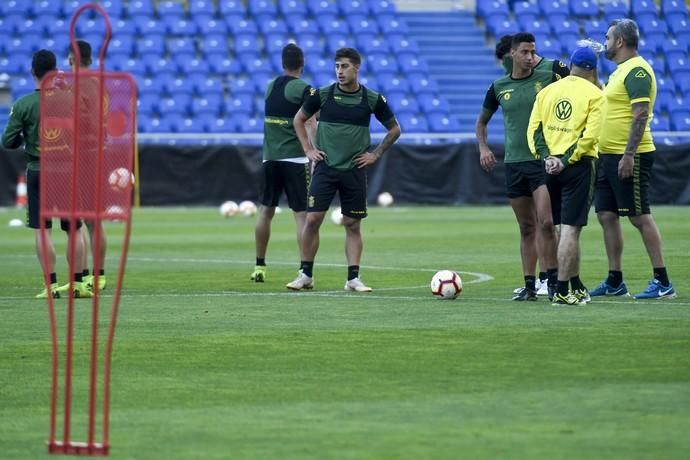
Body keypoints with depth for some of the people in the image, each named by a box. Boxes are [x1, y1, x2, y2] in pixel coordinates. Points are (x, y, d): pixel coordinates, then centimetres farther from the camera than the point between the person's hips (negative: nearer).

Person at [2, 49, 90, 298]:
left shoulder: (22, 105, -8)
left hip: (37, 172, -1)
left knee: (42, 230, 2)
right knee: (74, 229, 9)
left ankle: (52, 285, -2)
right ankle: (78, 284, 9)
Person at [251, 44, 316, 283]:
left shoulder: (271, 86, 11)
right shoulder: (303, 89, -7)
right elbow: (310, 124, -17)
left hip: (270, 158, 5)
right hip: (295, 160, -5)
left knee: (265, 212, 15)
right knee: (302, 215, -5)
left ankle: (259, 267, 20)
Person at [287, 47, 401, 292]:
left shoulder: (372, 99, -2)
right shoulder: (322, 94, -2)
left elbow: (394, 129, 11)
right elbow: (299, 119, 13)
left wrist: (375, 154, 3)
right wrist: (308, 149, 5)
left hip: (354, 170, 0)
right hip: (325, 167, 0)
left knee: (353, 225, 2)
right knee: (312, 219, -7)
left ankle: (353, 278, 7)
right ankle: (306, 275, 4)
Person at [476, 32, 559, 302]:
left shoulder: (547, 78, -1)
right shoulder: (499, 87, 8)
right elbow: (482, 121, 21)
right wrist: (483, 148, 6)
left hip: (543, 159, -3)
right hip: (513, 163, 3)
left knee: (545, 222, -15)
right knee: (526, 228, 8)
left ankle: (553, 280, -5)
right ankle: (529, 286, 12)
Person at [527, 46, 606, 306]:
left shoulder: (547, 91, 10)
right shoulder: (594, 95, -4)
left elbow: (534, 128, 3)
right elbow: (590, 135, -14)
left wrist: (546, 158, -5)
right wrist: (566, 161, -12)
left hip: (551, 166, 5)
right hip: (578, 166, -5)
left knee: (565, 227, 15)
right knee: (570, 229, -5)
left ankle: (576, 287, 23)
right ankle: (562, 292, -8)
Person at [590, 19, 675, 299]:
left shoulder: (637, 71, -14)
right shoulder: (620, 71, 17)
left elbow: (641, 114, -21)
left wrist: (629, 154, -25)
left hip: (629, 157, -10)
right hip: (610, 157, 10)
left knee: (640, 217, -9)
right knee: (606, 216, 10)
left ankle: (662, 282, -7)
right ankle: (614, 282, 17)